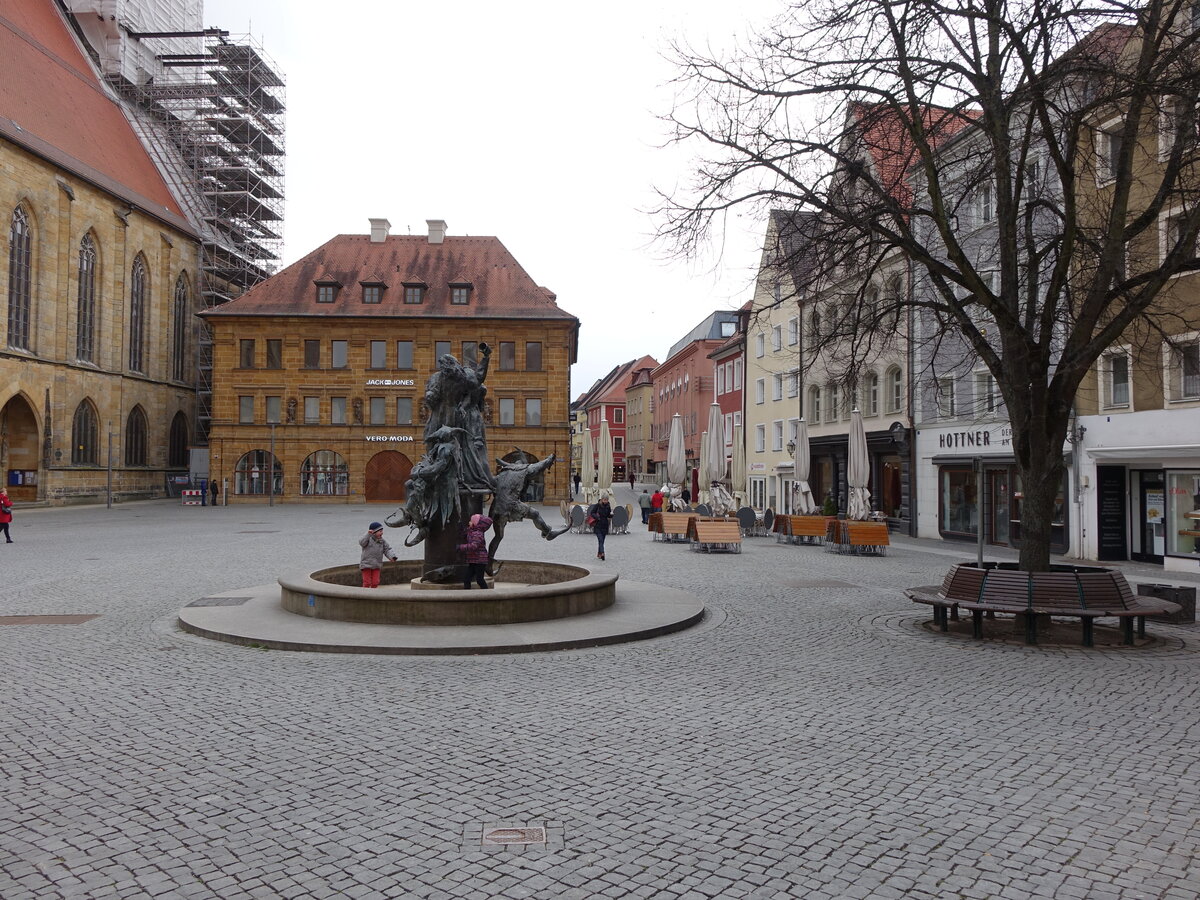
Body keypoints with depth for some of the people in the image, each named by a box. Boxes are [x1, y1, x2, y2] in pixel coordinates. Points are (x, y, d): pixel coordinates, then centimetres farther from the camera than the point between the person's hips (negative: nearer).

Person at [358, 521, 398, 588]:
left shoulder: (382, 541, 3)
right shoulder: (368, 539, -12)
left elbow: (387, 550, 2)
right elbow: (361, 542, -30)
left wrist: (392, 557, -16)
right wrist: (368, 534, -40)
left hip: (376, 565, 5)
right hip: (366, 564, -5)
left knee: (375, 582, 7)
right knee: (367, 582, -1)